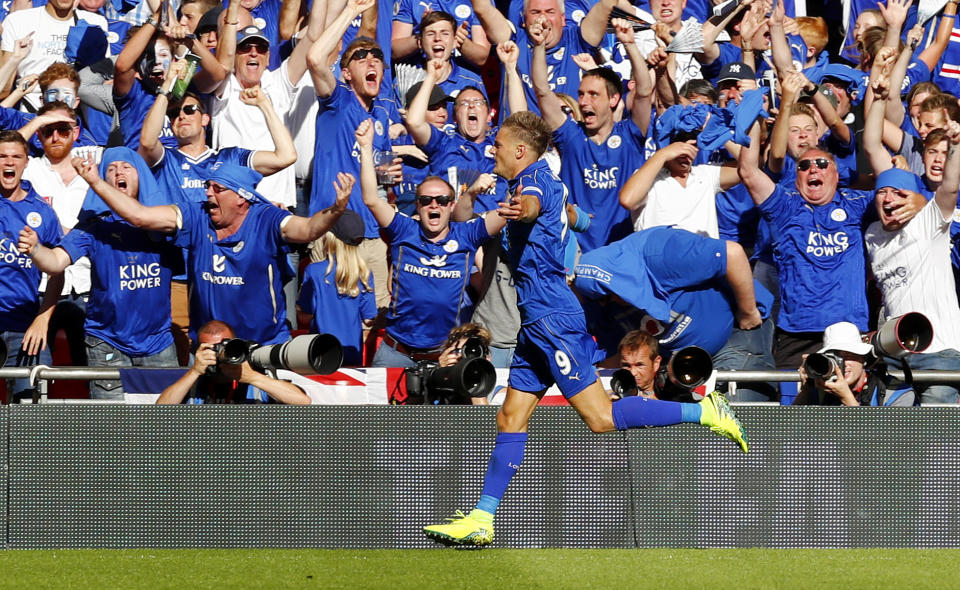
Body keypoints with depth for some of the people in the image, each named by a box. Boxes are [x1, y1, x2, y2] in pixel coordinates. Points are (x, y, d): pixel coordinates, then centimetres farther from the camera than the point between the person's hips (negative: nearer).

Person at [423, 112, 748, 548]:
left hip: (551, 318, -10)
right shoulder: (544, 181, 16)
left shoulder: (535, 177, -13)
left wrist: (520, 209, -62)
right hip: (538, 320, 10)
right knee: (510, 418, 8)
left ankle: (704, 412, -8)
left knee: (601, 418, -13)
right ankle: (481, 520, 9)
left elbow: (533, 203, -40)